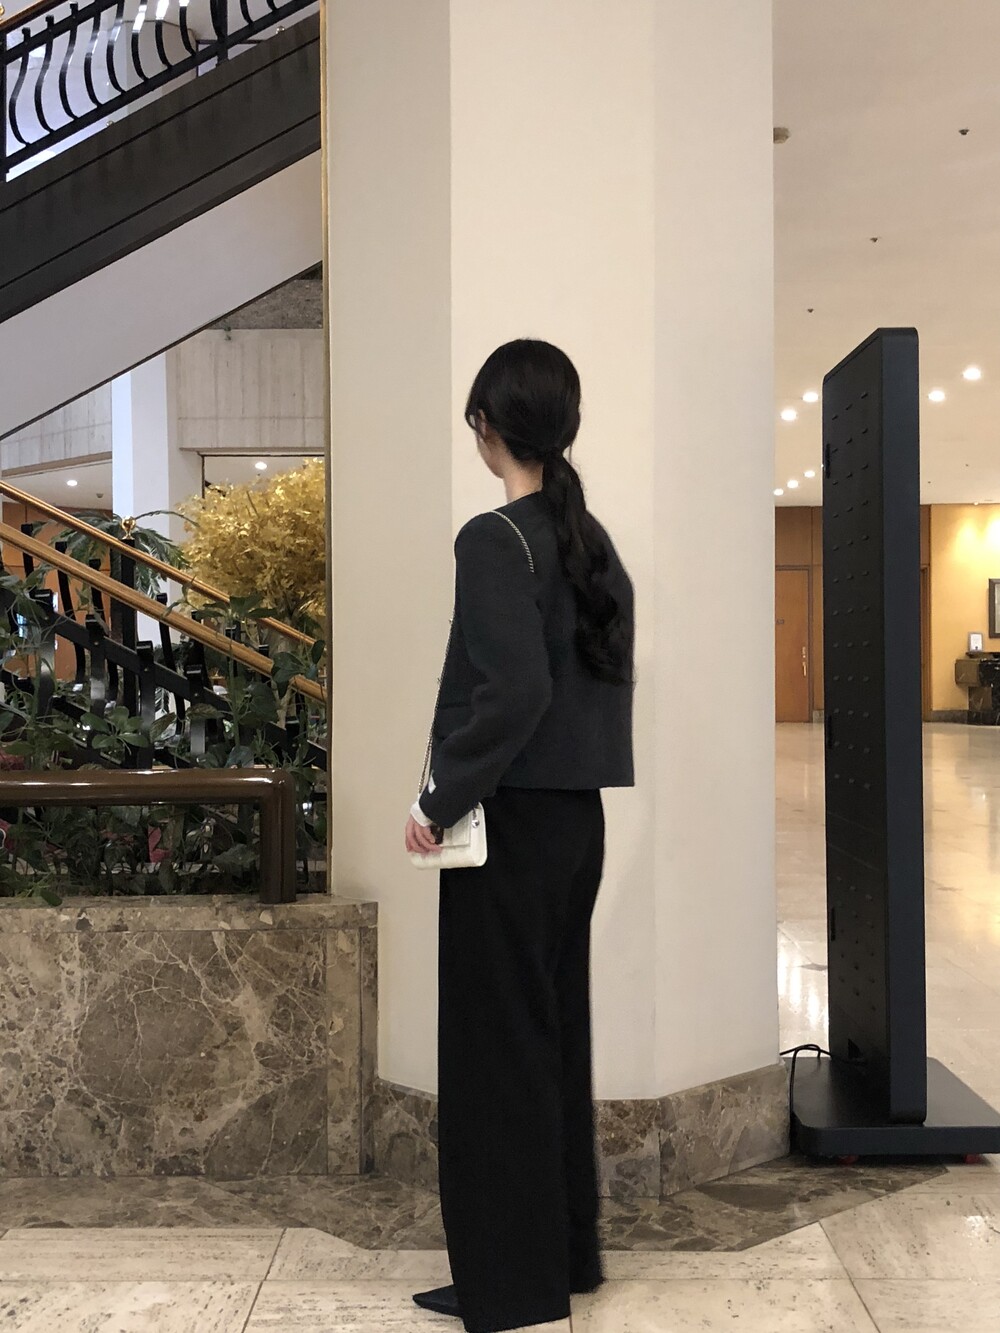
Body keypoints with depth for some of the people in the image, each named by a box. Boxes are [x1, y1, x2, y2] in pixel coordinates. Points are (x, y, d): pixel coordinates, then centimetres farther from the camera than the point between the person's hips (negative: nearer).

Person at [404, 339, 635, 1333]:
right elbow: (611, 676, 11)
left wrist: (441, 802, -15)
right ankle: (568, 1251, 30)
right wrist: (586, 774, 16)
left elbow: (515, 692, -24)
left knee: (494, 1043, 4)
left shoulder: (494, 540, -15)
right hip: (578, 818, 8)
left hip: (510, 821, -8)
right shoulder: (592, 539, 9)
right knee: (557, 1029, 17)